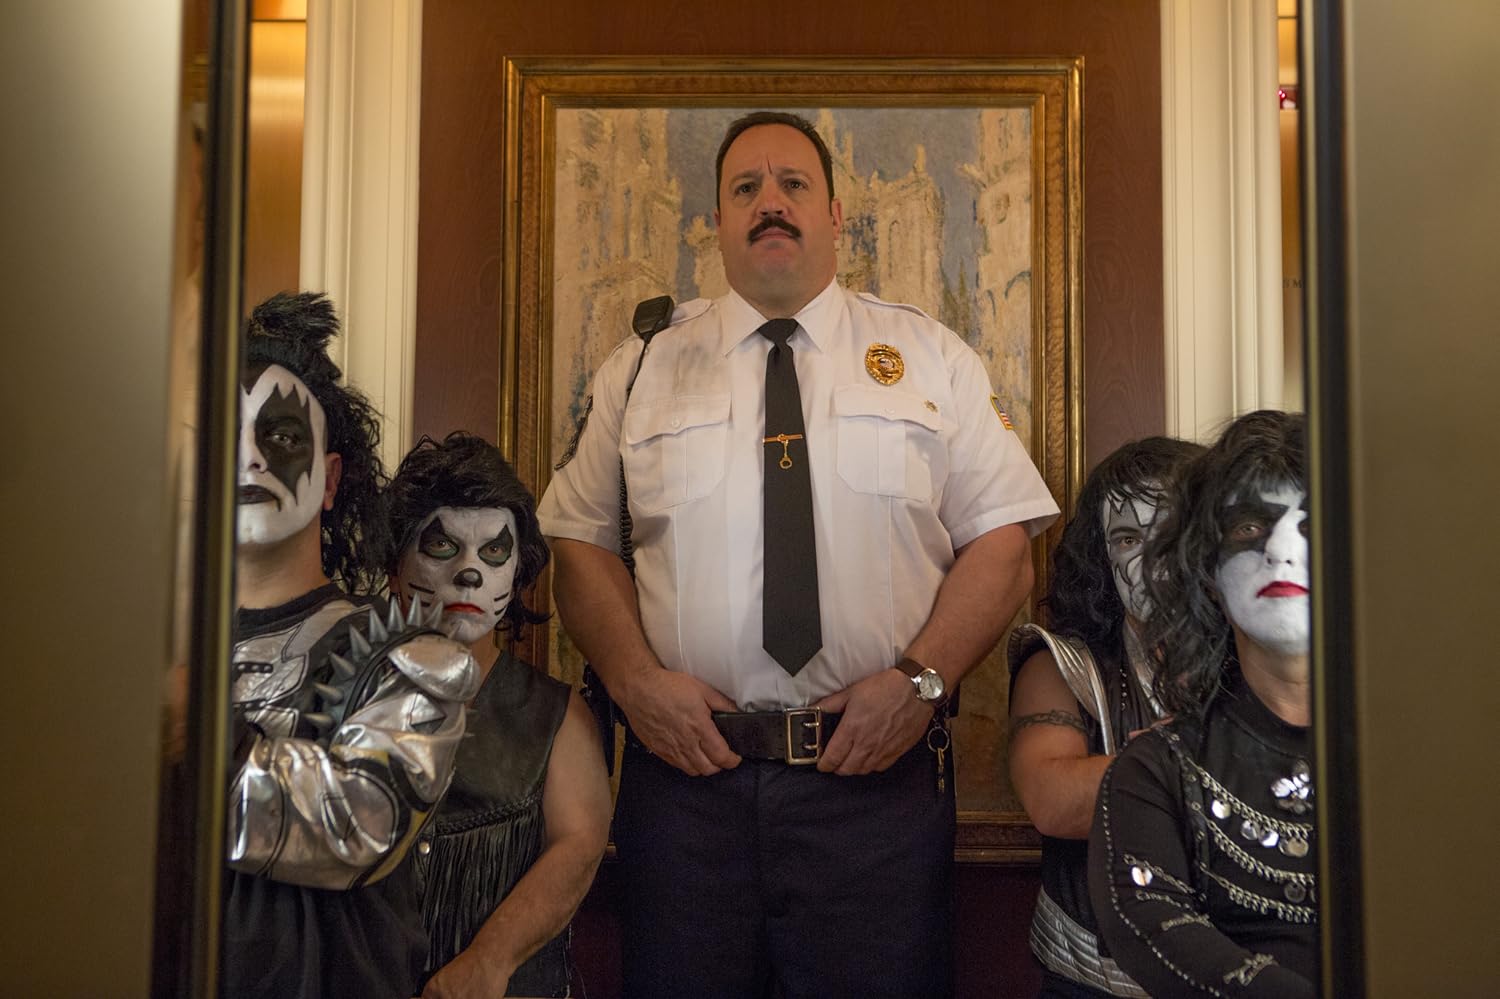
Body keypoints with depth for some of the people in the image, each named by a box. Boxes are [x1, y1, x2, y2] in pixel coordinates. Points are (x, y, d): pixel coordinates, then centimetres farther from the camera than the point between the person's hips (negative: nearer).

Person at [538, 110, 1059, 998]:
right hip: (687, 768, 1)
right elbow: (580, 540, 8)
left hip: (879, 770, 0)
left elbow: (1003, 541, 3)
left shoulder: (933, 359, 9)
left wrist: (920, 678, -11)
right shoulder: (643, 368, 11)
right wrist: (636, 678, -7)